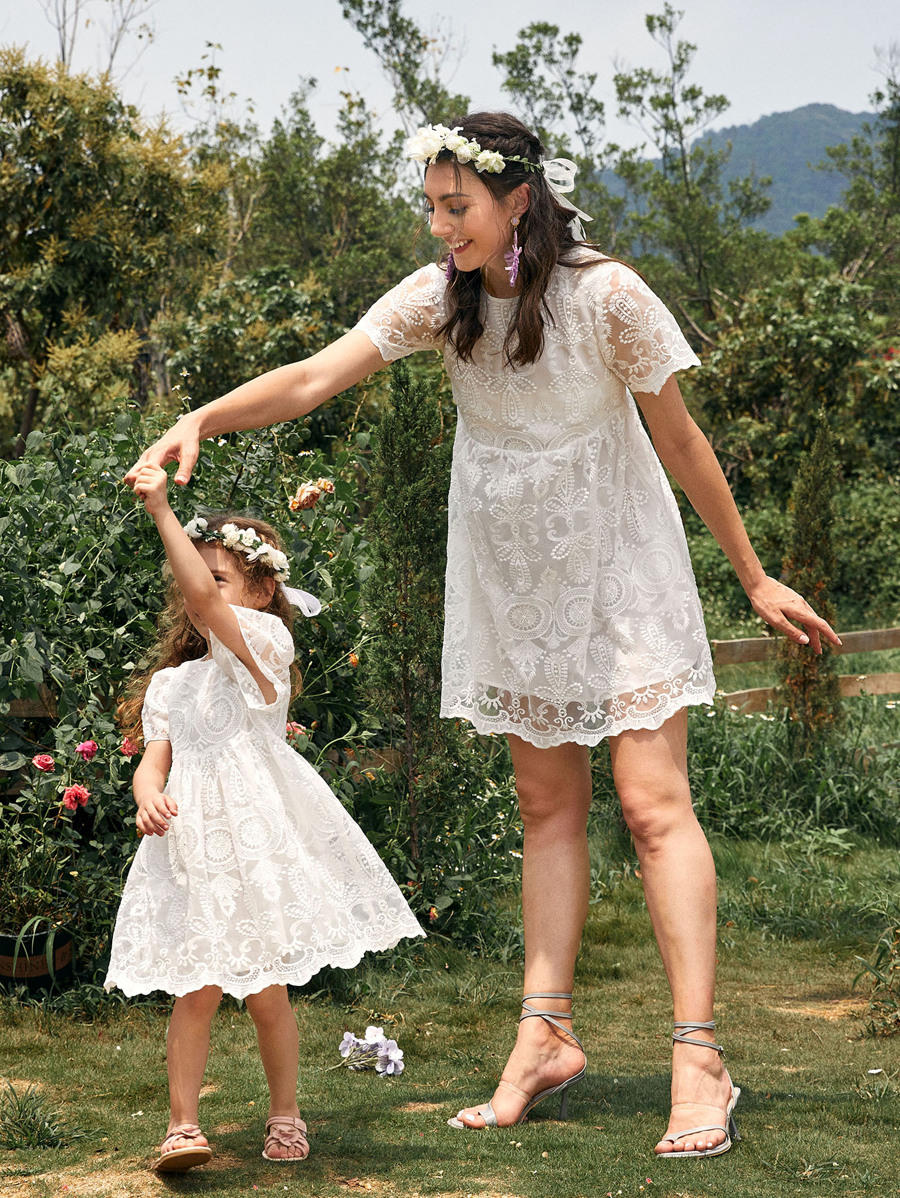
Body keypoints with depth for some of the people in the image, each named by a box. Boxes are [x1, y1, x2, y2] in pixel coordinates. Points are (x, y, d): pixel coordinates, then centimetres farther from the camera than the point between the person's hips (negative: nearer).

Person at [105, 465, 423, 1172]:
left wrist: (162, 510, -22)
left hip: (260, 842, -4)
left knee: (266, 992, 3)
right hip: (195, 850, 4)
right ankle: (182, 1124, 3)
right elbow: (154, 757, 7)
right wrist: (148, 797, -16)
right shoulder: (170, 683, 16)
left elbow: (202, 598, -20)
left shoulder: (264, 642, -4)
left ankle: (285, 1116, 21)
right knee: (199, 991, -4)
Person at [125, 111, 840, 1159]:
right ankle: (546, 1036, 15)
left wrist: (753, 578, -4)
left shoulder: (605, 297, -19)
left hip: (619, 573, -4)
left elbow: (680, 442, -11)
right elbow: (318, 376, -18)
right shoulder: (440, 297, -9)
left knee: (653, 802, -10)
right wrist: (201, 419, -34)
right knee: (547, 807, 10)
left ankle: (699, 1061, -10)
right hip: (511, 580, 4)